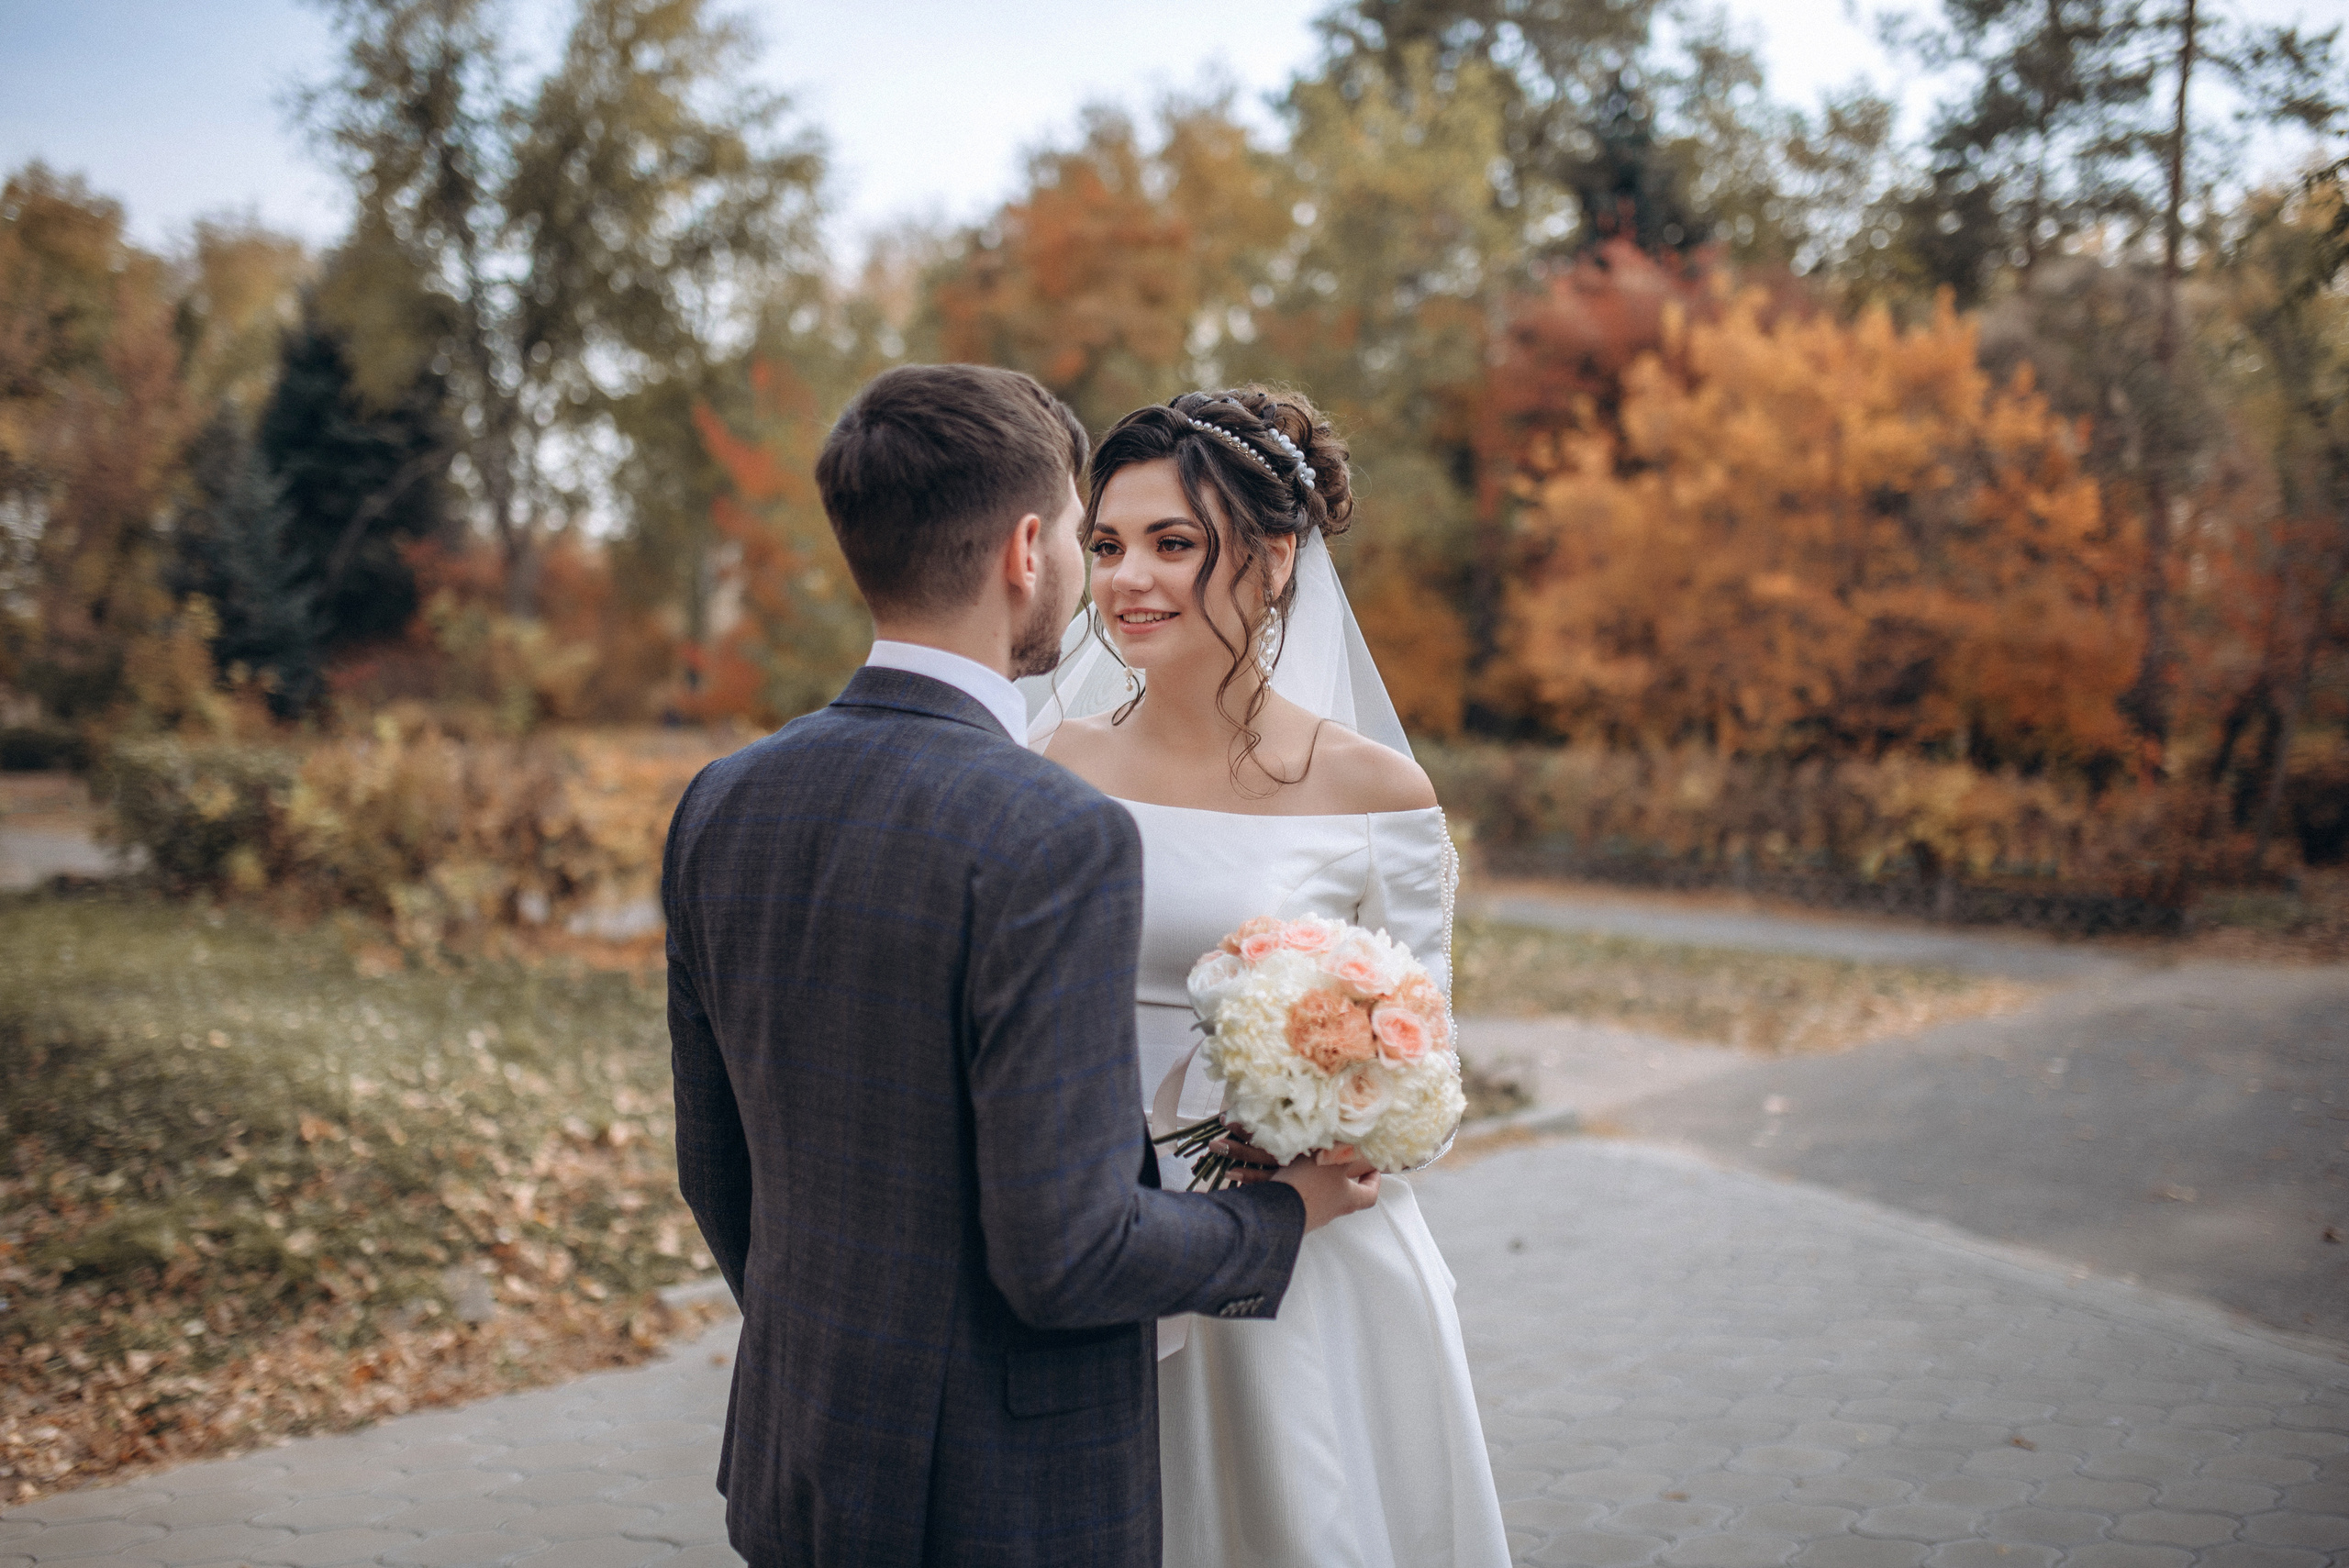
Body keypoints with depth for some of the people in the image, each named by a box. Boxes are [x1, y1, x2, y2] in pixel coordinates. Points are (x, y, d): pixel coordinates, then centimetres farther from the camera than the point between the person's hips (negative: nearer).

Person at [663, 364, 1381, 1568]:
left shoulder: (719, 806, -2)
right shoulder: (1057, 841, -23)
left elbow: (714, 1171, 7)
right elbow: (1064, 1252, -24)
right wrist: (1282, 1219, -6)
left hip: (794, 1470, 7)